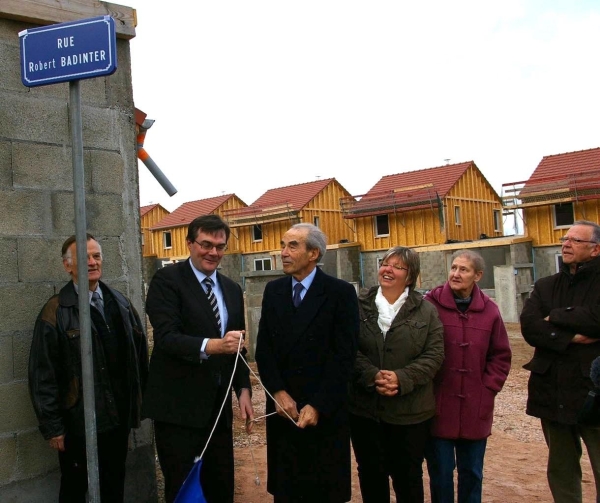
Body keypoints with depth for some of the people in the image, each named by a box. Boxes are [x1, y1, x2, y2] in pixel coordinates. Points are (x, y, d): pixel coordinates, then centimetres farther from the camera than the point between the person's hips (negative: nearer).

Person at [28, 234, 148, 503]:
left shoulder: (120, 303, 6)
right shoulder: (56, 312, -11)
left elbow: (140, 354, 8)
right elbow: (42, 374, -11)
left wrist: (140, 400, 5)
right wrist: (52, 426, -11)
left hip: (118, 416, 5)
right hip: (79, 422, -4)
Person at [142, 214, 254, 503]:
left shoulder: (232, 289, 12)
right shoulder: (167, 280, -8)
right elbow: (166, 337, -20)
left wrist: (243, 389, 3)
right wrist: (211, 346, -36)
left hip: (218, 406, 6)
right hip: (178, 406, -6)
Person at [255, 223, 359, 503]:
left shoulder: (341, 293, -6)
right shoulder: (273, 291, 8)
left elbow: (344, 356, -11)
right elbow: (263, 348, 4)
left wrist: (318, 406, -16)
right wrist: (278, 392, -9)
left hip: (325, 412, -3)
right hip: (282, 407, 4)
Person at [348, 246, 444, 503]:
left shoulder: (426, 311, 1)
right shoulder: (359, 306, 2)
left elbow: (435, 354, -6)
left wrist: (402, 379, -19)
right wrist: (373, 376, -20)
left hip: (410, 411, 0)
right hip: (365, 407, 1)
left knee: (408, 475, 12)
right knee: (370, 473, 13)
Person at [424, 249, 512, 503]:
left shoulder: (489, 310, 1)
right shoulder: (430, 304, -9)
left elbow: (501, 356, 8)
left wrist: (488, 388, 0)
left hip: (475, 408, 3)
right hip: (438, 406, -3)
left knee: (472, 472, 16)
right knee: (440, 472, 8)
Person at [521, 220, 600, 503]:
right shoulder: (545, 286, 12)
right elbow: (529, 327, -4)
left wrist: (555, 317, -7)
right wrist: (571, 337, -17)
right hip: (553, 392, 5)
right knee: (560, 471, 15)